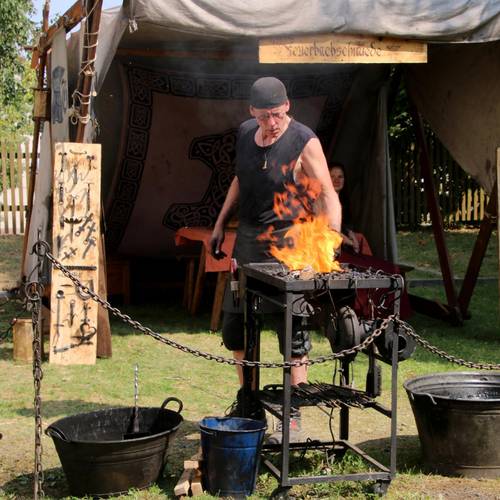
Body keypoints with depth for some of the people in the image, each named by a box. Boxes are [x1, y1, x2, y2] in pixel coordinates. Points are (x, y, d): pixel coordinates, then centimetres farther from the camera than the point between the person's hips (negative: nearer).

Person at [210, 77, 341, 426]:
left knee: (292, 325, -5)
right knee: (234, 320, 10)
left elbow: (328, 195, -16)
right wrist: (221, 223, 20)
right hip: (248, 239, 7)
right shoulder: (245, 132, 5)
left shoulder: (304, 142, -13)